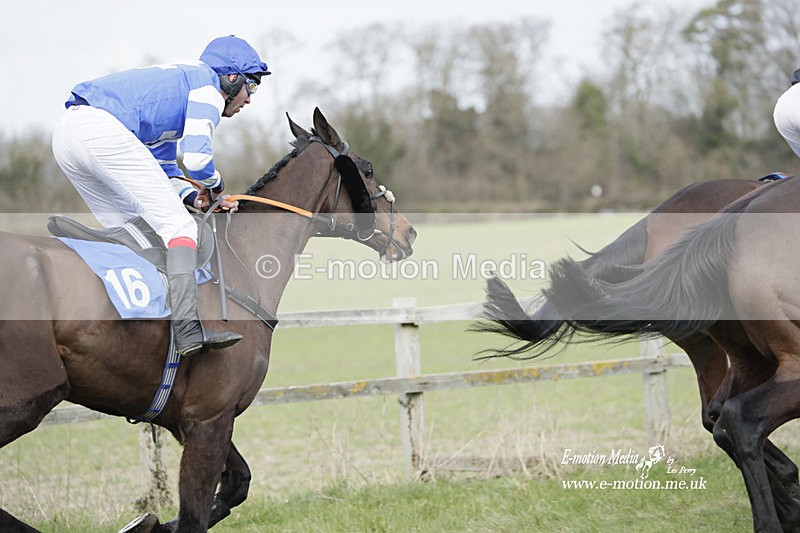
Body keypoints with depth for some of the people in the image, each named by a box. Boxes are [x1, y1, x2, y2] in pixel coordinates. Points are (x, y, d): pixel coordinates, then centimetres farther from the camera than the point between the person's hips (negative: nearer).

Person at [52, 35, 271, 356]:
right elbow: (196, 158, -7)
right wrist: (215, 185, 13)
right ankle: (187, 329, -21)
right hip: (103, 130, -10)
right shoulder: (208, 84, 6)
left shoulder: (177, 84, 34)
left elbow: (161, 169, 35)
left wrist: (194, 196, 19)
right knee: (178, 225, -9)